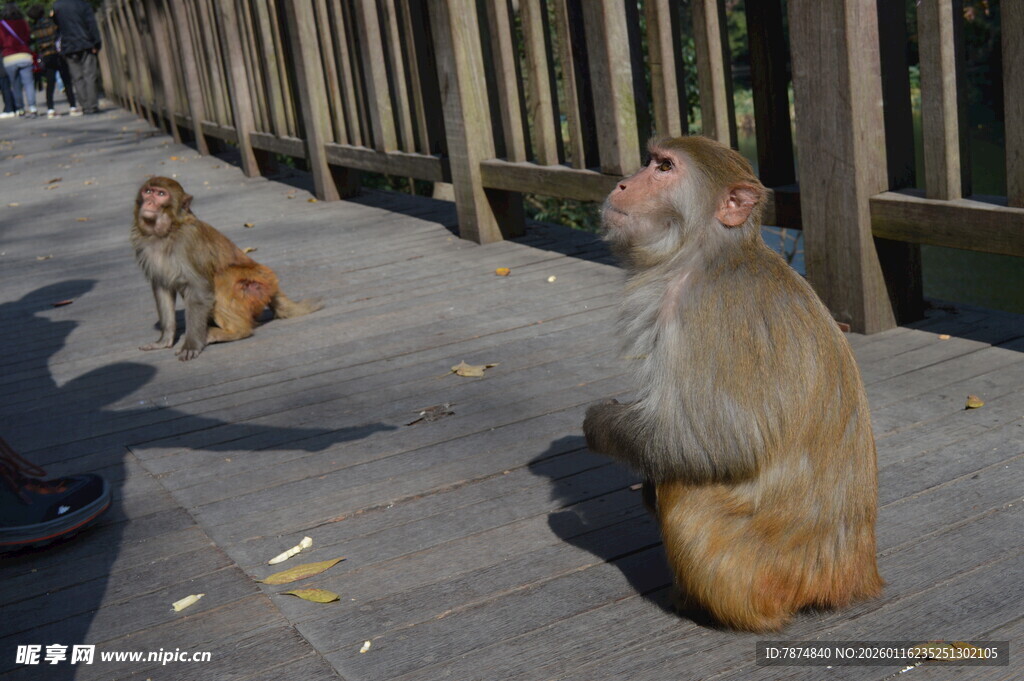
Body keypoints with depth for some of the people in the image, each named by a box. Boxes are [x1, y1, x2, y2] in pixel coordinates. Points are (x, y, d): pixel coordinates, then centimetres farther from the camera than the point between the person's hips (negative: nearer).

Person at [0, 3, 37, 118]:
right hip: (25, 56, 0)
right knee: (28, 82, -5)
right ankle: (32, 107, -21)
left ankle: (20, 109, 13)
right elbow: (29, 37, 7)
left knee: (16, 85, 10)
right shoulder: (24, 23, 5)